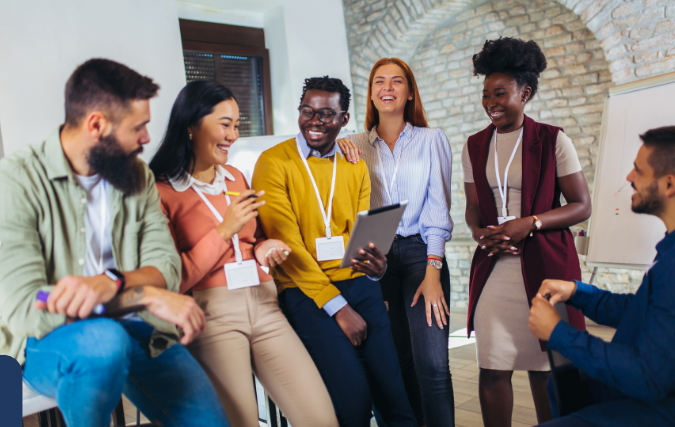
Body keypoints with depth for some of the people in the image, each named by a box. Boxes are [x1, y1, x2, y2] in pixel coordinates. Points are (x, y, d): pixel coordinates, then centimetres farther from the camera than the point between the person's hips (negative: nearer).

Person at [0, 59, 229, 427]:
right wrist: (147, 294, -24)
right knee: (104, 340, -36)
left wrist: (109, 283, -27)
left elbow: (166, 265, -5)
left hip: (133, 330, 4)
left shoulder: (138, 176, 5)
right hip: (49, 342, -3)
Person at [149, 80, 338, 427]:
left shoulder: (235, 178, 18)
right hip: (210, 311, -5)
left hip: (262, 304, 5)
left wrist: (262, 250, 7)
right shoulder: (161, 192, -2)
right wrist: (225, 231, -12)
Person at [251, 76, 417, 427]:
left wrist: (375, 263, -13)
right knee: (353, 399, -15)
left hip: (358, 285, 5)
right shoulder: (273, 163, -3)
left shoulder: (355, 166, 14)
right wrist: (337, 306, -12)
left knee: (395, 394, -1)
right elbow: (286, 242, -9)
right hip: (304, 292, -4)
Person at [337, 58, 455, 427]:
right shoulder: (356, 146, 10)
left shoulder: (432, 140, 5)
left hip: (421, 253, -2)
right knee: (399, 362, 7)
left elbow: (438, 209, -1)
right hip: (376, 258, 2)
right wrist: (337, 146, -3)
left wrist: (432, 272, -10)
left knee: (432, 365, -10)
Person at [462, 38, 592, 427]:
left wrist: (529, 223, -16)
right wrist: (480, 232, -6)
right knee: (493, 369, 2)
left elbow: (582, 206, -2)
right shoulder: (474, 147, 10)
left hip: (545, 264, -3)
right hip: (493, 266, 3)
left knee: (545, 368, 6)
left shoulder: (553, 140, -1)